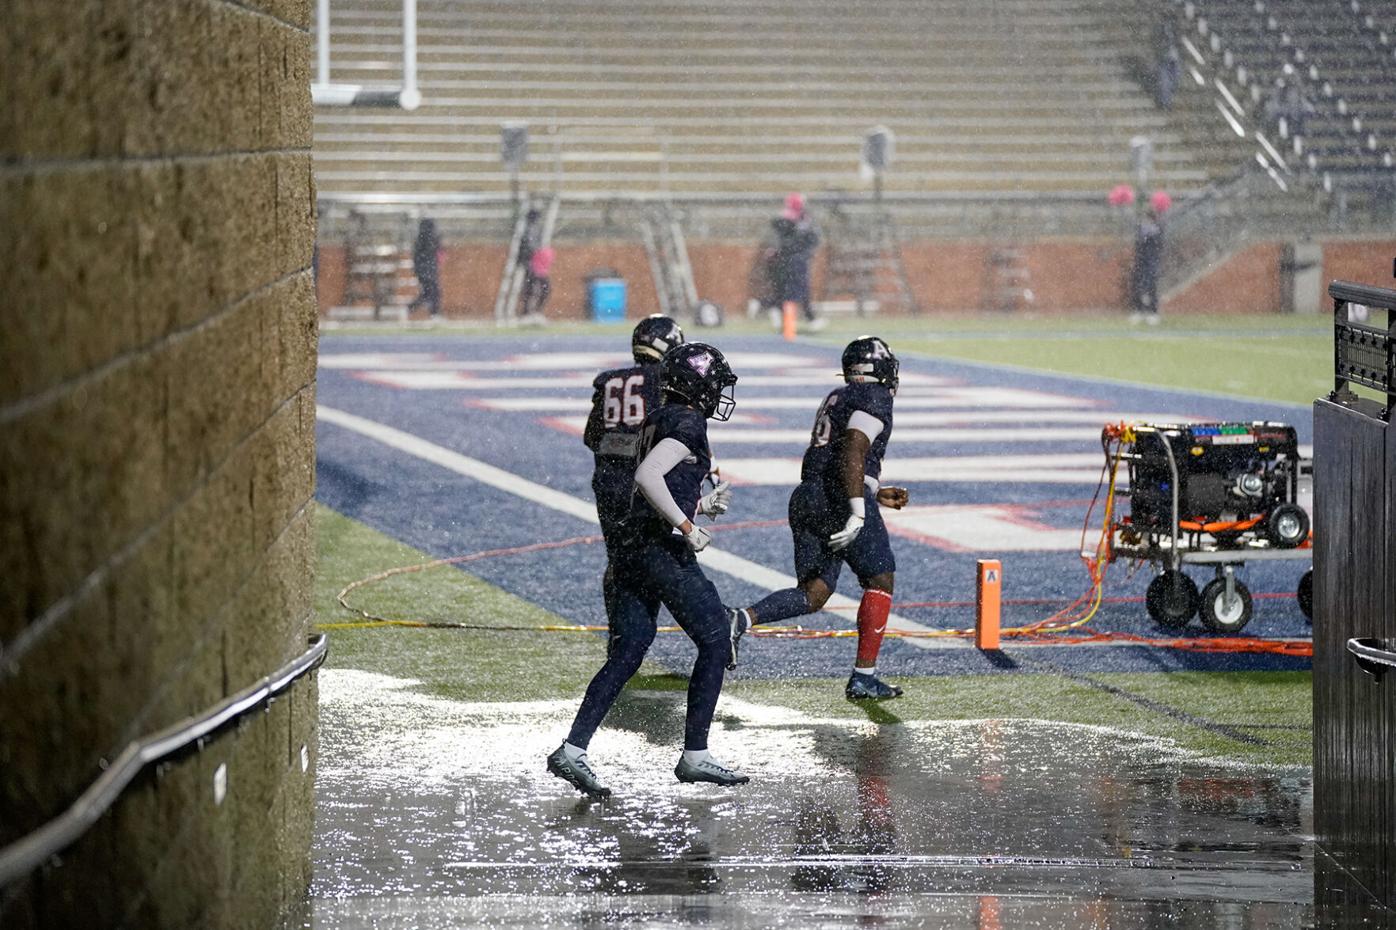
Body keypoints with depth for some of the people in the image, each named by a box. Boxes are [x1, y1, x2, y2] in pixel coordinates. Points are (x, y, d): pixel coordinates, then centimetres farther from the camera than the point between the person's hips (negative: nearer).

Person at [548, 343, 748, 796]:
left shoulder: (656, 421, 17)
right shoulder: (688, 424, -11)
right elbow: (647, 476, -25)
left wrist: (697, 504, 25)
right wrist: (687, 527, -21)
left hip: (630, 549, 9)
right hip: (664, 550, -9)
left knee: (626, 654, 8)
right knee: (716, 642, 3)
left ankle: (572, 750, -2)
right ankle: (694, 755, 5)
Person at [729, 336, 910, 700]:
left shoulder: (835, 398, 25)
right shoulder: (875, 398, -3)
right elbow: (852, 453, -19)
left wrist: (879, 494, 32)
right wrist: (858, 511, -25)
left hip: (805, 496, 8)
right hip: (841, 500, -8)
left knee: (812, 594, 7)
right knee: (879, 581, 7)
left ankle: (742, 619, -16)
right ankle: (863, 677, 4)